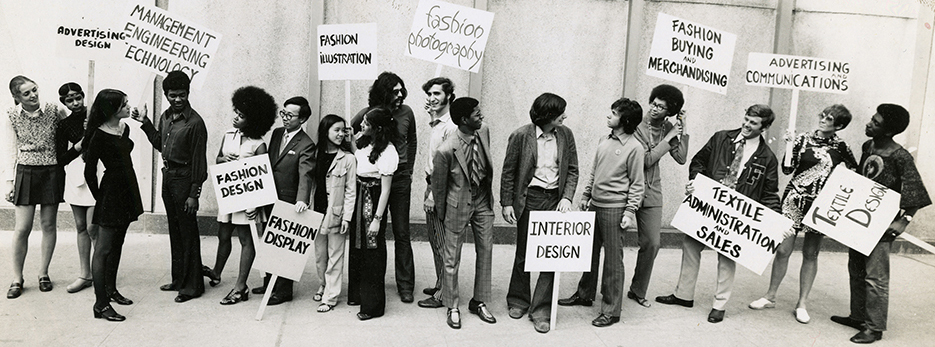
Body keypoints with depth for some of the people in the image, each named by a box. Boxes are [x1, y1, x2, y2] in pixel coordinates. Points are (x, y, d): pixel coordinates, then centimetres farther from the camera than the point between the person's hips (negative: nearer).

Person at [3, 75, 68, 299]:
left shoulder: (54, 111, -4)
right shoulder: (10, 118, -3)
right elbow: (9, 151, -1)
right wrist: (9, 181, -4)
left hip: (52, 172, 1)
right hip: (26, 172, 0)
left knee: (48, 224, 7)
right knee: (22, 228, -2)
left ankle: (43, 274, 22)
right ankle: (17, 279, 12)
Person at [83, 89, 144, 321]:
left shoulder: (124, 129, 8)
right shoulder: (99, 136, -16)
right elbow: (89, 171, -11)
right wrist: (99, 196, -4)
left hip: (127, 189, 9)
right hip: (111, 191, -9)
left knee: (117, 244, 18)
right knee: (104, 248, -6)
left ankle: (111, 289, 31)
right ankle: (101, 304, -4)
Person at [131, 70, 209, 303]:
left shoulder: (195, 122, -15)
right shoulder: (166, 117, 9)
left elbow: (198, 160, -15)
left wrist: (194, 193, -17)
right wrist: (145, 123, 13)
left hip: (184, 179, -8)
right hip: (167, 175, 8)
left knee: (188, 233, -2)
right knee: (174, 231, 15)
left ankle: (193, 285, 7)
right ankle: (178, 279, 26)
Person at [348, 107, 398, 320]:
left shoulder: (387, 151, -19)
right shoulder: (363, 142, 3)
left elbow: (385, 189, -18)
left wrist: (377, 219, -17)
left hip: (373, 201, -8)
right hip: (358, 197, 8)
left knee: (372, 251, 1)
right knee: (356, 247, 17)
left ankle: (373, 305, 12)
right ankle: (357, 294, 34)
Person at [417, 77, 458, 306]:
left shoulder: (451, 126, -17)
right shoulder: (436, 123, 13)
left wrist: (434, 195, -21)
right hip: (431, 184, 10)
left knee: (442, 243, -2)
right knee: (434, 240, 17)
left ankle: (442, 294, 7)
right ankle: (440, 285, 30)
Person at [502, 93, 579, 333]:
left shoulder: (566, 135, 3)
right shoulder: (521, 136, -6)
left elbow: (572, 169, 7)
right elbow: (508, 172, -1)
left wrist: (567, 197, -6)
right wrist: (507, 203, -4)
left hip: (555, 199, 2)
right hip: (529, 198, -2)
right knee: (524, 253, 9)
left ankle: (541, 310, 7)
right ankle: (518, 301, 29)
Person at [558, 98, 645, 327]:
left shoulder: (634, 147, -10)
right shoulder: (604, 141, 10)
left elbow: (637, 184, -9)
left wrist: (630, 211, -13)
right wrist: (586, 196, 17)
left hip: (614, 209, -7)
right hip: (595, 205, 7)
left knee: (613, 259, -1)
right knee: (590, 252, 17)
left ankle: (611, 310, 8)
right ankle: (584, 293, 34)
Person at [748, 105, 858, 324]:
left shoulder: (840, 147, 2)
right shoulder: (803, 140, 1)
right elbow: (787, 169, -3)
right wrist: (790, 147, -11)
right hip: (795, 199, 0)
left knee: (811, 254, 8)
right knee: (783, 250, 1)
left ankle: (802, 304, 18)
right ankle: (770, 296, 16)